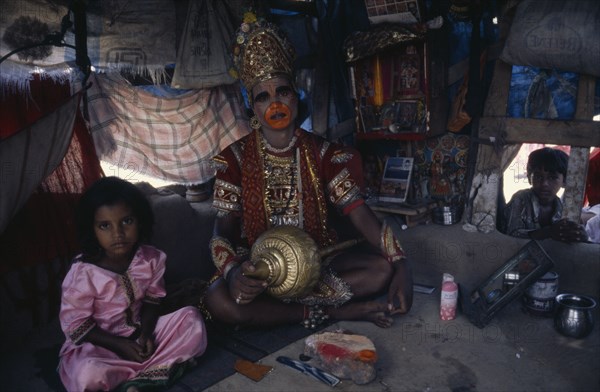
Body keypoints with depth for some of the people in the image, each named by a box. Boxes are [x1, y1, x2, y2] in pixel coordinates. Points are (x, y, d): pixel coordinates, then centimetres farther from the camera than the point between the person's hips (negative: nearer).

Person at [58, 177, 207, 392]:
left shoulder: (151, 259, -10)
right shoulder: (83, 273, -21)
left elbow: (152, 299, 2)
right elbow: (75, 325, -14)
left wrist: (146, 334, -14)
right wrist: (119, 345, -17)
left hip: (139, 335, 5)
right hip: (99, 344, -4)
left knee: (191, 319, -11)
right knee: (88, 375, -36)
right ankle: (151, 370, -11)